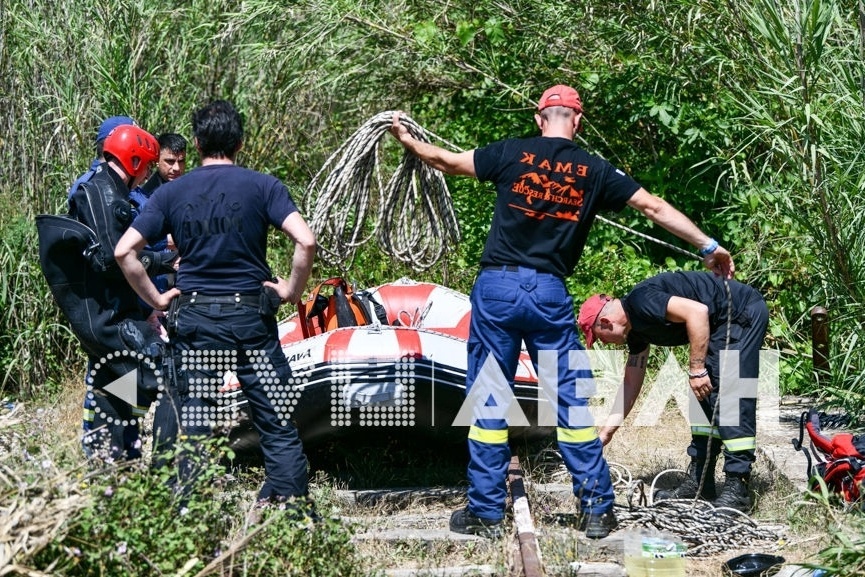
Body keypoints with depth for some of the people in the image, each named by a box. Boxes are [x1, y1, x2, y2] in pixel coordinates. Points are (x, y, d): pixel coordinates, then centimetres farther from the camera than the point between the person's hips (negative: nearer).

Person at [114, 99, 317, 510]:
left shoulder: (171, 192, 4)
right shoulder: (262, 186, -2)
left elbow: (124, 251, -2)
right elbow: (306, 241, -15)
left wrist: (155, 298, 7)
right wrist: (292, 290, -2)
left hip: (194, 316, 2)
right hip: (251, 315, -1)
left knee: (195, 428, 7)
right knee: (278, 424, 5)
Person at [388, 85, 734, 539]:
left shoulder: (513, 153, 2)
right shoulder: (594, 171, 5)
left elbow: (448, 161, 11)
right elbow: (654, 208, 8)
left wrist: (406, 139, 30)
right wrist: (709, 247, 16)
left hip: (497, 287, 0)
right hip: (550, 293, 0)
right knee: (572, 401, 8)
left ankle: (486, 513, 10)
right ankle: (596, 509, 11)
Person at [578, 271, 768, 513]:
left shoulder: (640, 301, -18)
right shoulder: (635, 329, 12)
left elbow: (697, 311, -28)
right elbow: (631, 383, 20)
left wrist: (696, 369, -24)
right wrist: (606, 432, 22)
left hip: (744, 314, -11)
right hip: (723, 325, 11)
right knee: (705, 399, 10)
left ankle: (737, 489, -12)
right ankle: (699, 482, 12)